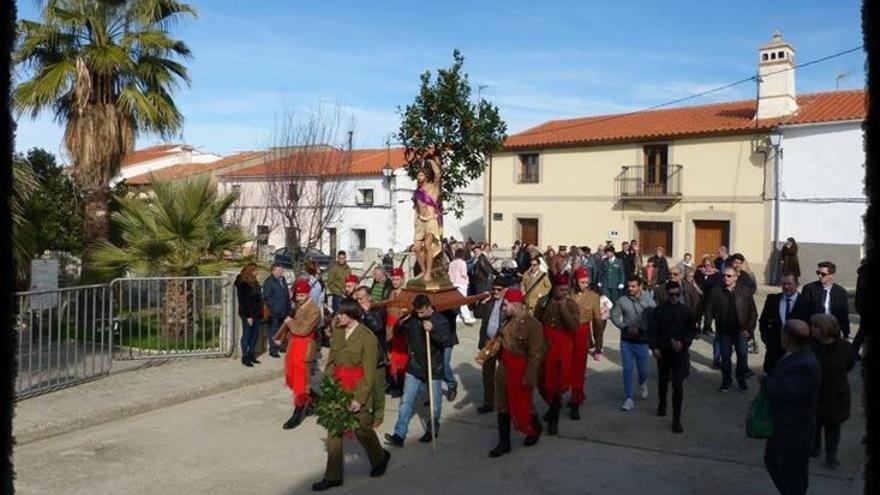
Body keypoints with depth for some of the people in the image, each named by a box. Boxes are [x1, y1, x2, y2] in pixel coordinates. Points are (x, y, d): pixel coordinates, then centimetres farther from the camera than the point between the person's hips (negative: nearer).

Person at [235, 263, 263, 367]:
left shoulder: (252, 282, 13)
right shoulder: (243, 284, -16)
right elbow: (244, 301, -19)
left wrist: (259, 312, 11)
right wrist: (248, 316, -19)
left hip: (255, 313, 9)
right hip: (247, 314, -9)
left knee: (255, 333, 14)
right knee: (247, 334, 0)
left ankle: (251, 354, 25)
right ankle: (245, 357, 9)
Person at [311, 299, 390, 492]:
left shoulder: (367, 338, -17)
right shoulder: (337, 332, 1)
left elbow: (369, 373, -15)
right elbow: (331, 361, 10)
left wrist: (359, 399, -17)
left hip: (357, 390, -5)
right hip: (337, 388, 6)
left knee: (361, 429, 8)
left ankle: (380, 457, 37)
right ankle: (333, 476, 16)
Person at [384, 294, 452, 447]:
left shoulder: (440, 320, -12)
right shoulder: (412, 318, -2)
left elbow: (447, 341, -22)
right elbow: (396, 331, 7)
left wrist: (433, 330, -36)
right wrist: (401, 322, -14)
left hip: (434, 368, -3)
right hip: (414, 367, 3)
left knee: (435, 403, 11)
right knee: (406, 401, 0)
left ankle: (433, 429, 33)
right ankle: (399, 435, 2)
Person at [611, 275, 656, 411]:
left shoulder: (649, 301, -8)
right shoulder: (622, 301, -7)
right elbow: (614, 316, -2)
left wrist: (640, 330, -20)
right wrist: (626, 328, -15)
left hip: (642, 341, 0)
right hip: (626, 341, 1)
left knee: (642, 370, 10)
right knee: (627, 370, 2)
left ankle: (642, 384, 45)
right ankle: (628, 398, 10)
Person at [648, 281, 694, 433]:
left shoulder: (686, 311, -2)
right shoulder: (659, 310, -4)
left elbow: (691, 331, 2)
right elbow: (652, 330, -4)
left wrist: (683, 343, -14)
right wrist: (654, 347, -13)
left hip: (680, 353, -1)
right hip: (663, 352, 1)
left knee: (678, 387, -7)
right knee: (662, 381, 21)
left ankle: (676, 419, -1)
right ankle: (662, 404, 47)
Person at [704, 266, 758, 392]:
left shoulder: (744, 292, -4)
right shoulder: (716, 292, -4)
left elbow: (753, 312, 0)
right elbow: (709, 310, -1)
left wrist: (749, 329, -5)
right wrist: (708, 325, -11)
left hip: (741, 330, 0)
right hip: (724, 330, 0)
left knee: (743, 355, 4)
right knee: (725, 357, 8)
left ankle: (741, 380, 24)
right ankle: (726, 381, 22)